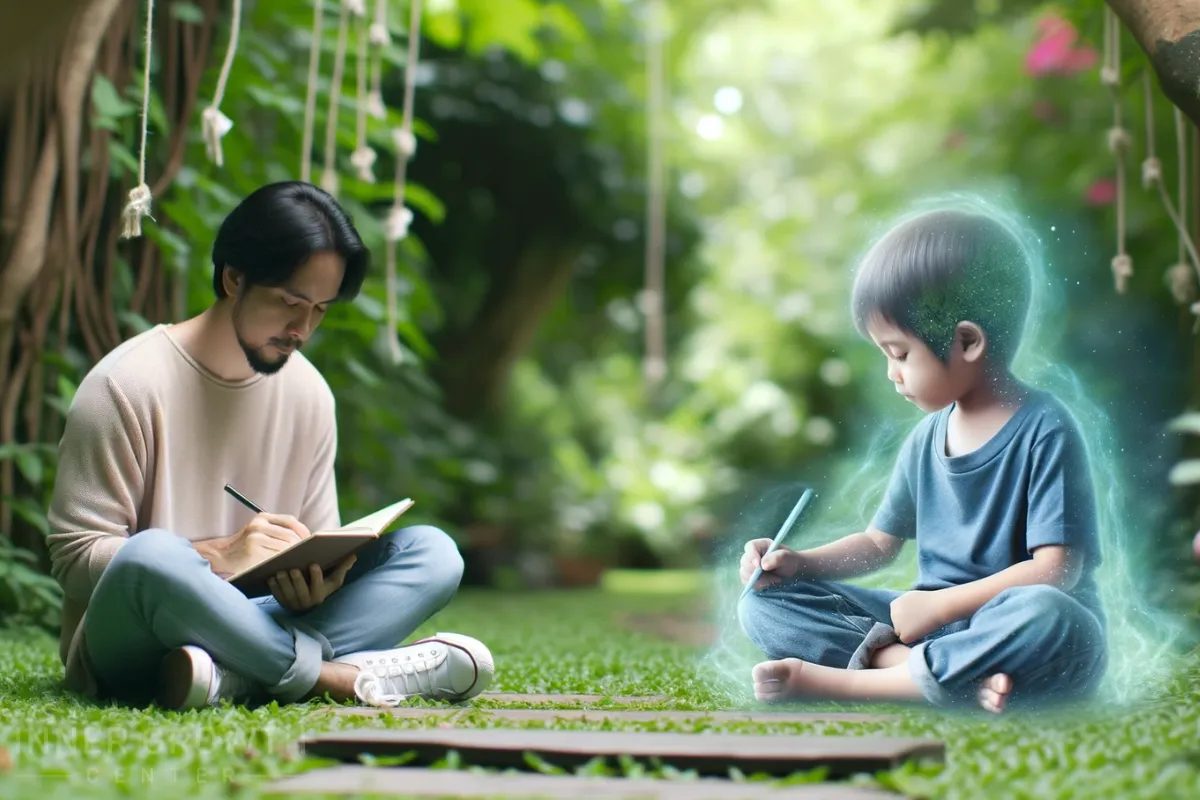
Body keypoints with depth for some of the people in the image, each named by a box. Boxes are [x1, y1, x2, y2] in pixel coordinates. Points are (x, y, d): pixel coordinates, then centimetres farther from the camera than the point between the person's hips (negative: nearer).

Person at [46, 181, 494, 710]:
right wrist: (220, 555, -25)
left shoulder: (309, 393, 7)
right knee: (149, 558, -40)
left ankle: (234, 677, -34)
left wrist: (317, 581, -15)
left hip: (247, 628, 6)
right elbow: (73, 556, -13)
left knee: (433, 552, -13)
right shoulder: (127, 384, -10)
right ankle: (345, 676, -28)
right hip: (128, 645, -5)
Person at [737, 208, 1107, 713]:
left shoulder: (1044, 430, -11)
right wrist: (799, 563, 3)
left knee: (1049, 620, -42)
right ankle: (960, 677, -27)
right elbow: (880, 542, 19)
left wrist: (939, 605, -17)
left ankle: (834, 679, -31)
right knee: (764, 604, -6)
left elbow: (1056, 568, -18)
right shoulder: (926, 438, 9)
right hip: (933, 622, 6)